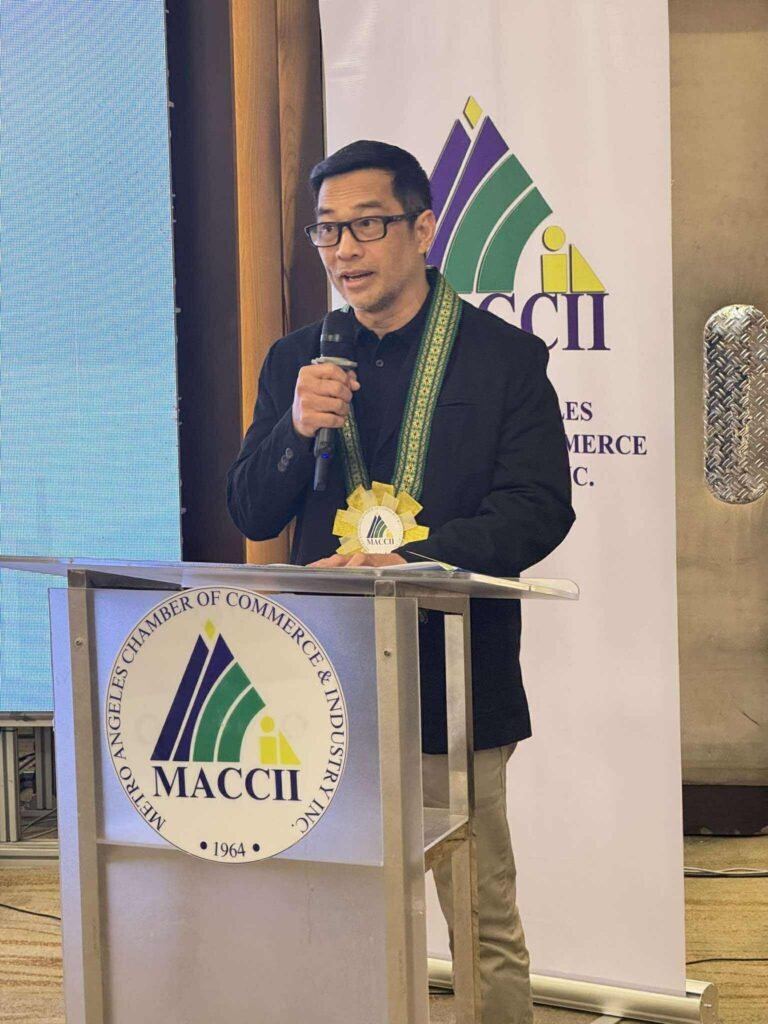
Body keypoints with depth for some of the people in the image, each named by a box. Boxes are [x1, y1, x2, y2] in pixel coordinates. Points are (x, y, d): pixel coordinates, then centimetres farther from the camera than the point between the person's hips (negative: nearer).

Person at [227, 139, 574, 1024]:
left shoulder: (504, 357, -2)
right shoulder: (296, 362, 10)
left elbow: (537, 511, -10)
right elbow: (251, 517, 8)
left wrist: (408, 559, -23)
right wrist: (296, 428, -11)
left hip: (453, 682, -3)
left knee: (485, 925, 6)